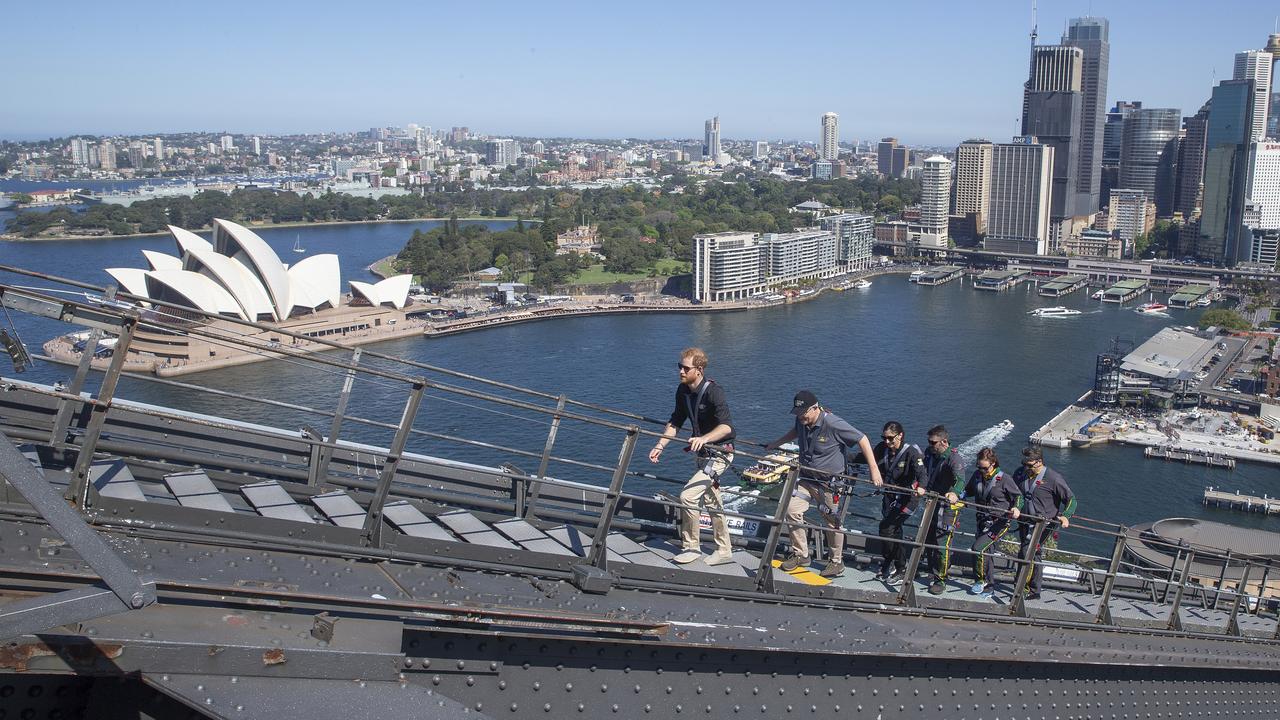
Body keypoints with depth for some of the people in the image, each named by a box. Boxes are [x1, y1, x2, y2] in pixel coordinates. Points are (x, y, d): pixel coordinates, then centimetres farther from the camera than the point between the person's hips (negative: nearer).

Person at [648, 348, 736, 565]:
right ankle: (724, 551, 30)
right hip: (701, 453, 9)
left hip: (719, 453, -9)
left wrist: (703, 439, -50)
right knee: (712, 502, 17)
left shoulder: (713, 392, -25)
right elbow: (675, 422, 9)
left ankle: (691, 547, 0)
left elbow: (726, 426, -35)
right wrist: (660, 446, -1)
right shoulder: (683, 390, -1)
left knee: (687, 496, -17)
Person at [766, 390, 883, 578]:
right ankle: (800, 555, 9)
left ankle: (837, 562, 23)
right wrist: (776, 443, 21)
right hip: (806, 479, 6)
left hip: (830, 482, -6)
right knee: (792, 510, -7)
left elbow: (862, 440, -18)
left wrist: (874, 469, -19)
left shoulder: (832, 423, -23)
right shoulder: (802, 421, -2)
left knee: (832, 522, 4)